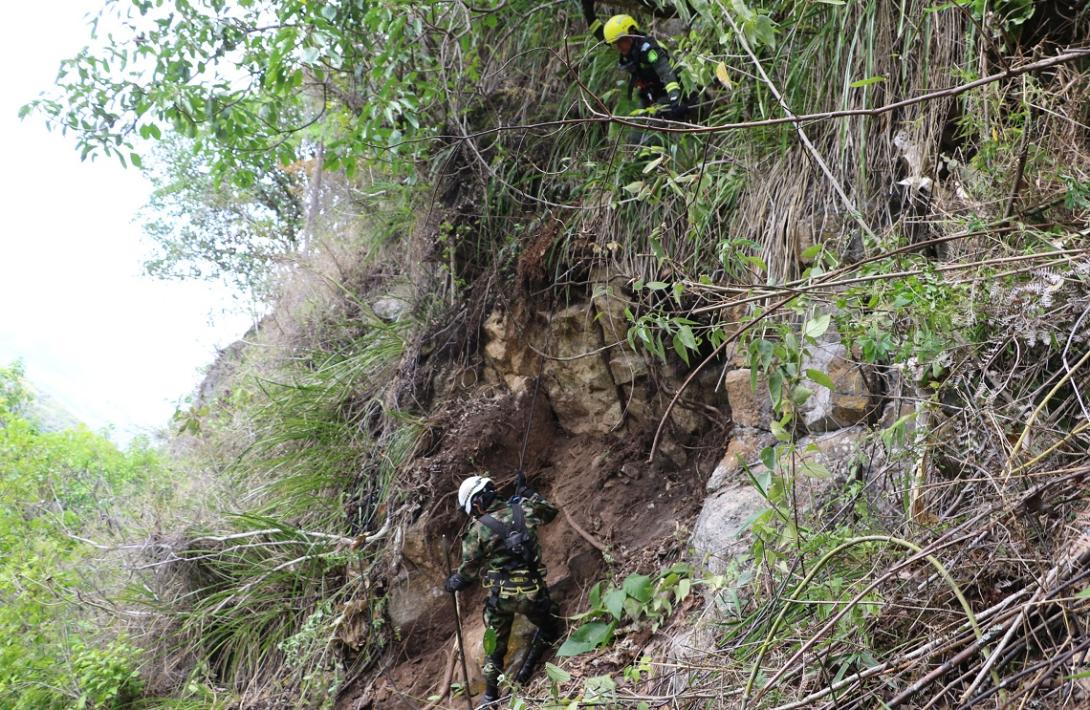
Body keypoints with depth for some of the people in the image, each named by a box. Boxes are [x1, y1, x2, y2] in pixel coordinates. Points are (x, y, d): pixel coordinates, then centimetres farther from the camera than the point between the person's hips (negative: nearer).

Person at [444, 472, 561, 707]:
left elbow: (468, 571, 1)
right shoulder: (523, 511, -2)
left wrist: (452, 583, 21)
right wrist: (525, 491, 26)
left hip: (500, 596, -1)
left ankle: (490, 696, 27)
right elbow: (550, 511, 20)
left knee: (494, 646, 19)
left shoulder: (477, 530, -8)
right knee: (550, 626, 28)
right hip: (532, 591, 1)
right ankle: (525, 673, 20)